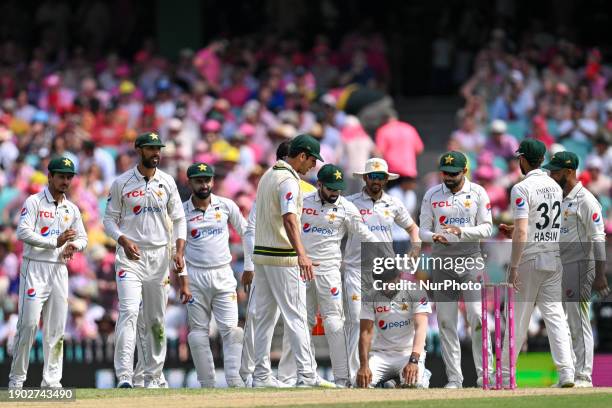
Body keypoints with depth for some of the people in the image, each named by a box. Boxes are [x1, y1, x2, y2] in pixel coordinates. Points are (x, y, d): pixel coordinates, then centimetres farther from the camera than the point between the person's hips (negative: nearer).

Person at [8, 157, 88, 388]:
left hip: (59, 270, 6)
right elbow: (23, 232, -15)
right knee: (28, 323, -11)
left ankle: (51, 380, 8)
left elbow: (82, 237, 19)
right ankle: (16, 378, -5)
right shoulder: (34, 202, -4)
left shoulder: (71, 209, 15)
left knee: (56, 327, 4)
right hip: (34, 267, -6)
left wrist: (74, 246, -5)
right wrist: (55, 242, -21)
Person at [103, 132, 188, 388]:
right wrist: (123, 241, -18)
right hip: (131, 256, -3)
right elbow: (110, 220, 1)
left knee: (156, 319, 8)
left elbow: (178, 220, 9)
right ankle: (124, 377, -25)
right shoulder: (121, 183, -1)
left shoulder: (167, 182, 7)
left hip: (159, 257, 3)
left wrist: (179, 250, -6)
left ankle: (153, 375, 19)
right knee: (128, 312, -18)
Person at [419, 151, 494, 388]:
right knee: (445, 321, 1)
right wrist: (434, 236, -19)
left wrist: (462, 231, -19)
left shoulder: (478, 193, 3)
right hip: (441, 260, 2)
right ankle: (454, 378, 5)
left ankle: (484, 374, -5)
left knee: (477, 316, -11)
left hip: (470, 259, -2)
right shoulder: (432, 195, 7)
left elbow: (486, 228, -2)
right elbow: (423, 230, 5)